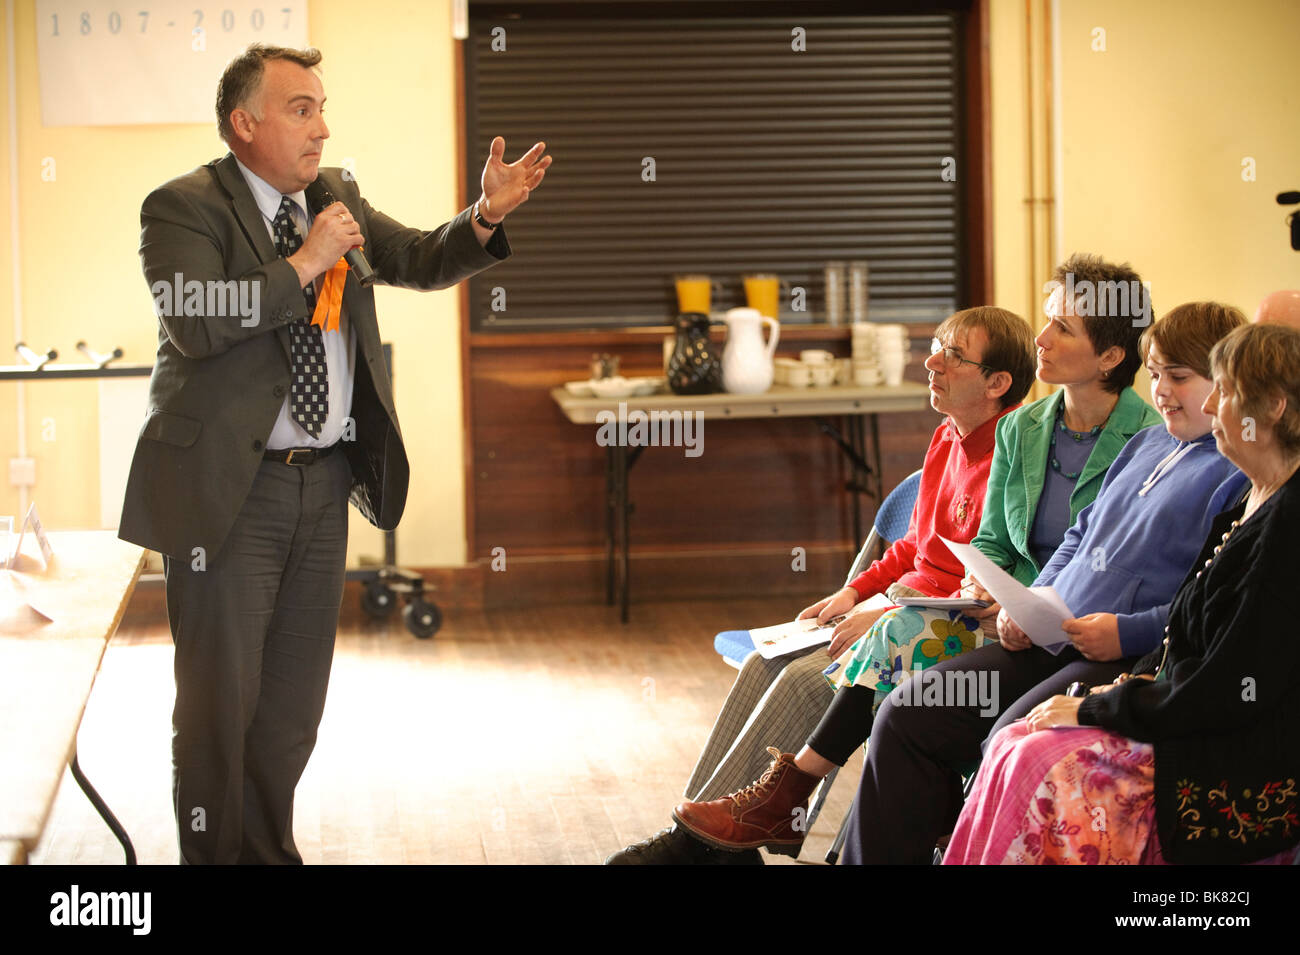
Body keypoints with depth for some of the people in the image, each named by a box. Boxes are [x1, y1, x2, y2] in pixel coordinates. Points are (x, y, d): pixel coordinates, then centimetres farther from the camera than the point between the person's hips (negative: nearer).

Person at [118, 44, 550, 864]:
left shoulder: (337, 196, 12)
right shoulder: (183, 207, -9)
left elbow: (422, 261, 14)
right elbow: (194, 324, -23)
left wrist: (487, 216, -6)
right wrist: (303, 264, -19)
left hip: (323, 486, 7)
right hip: (230, 491, -6)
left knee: (294, 702, 14)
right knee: (220, 699, 1)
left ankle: (269, 849, 28)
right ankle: (215, 854, 15)